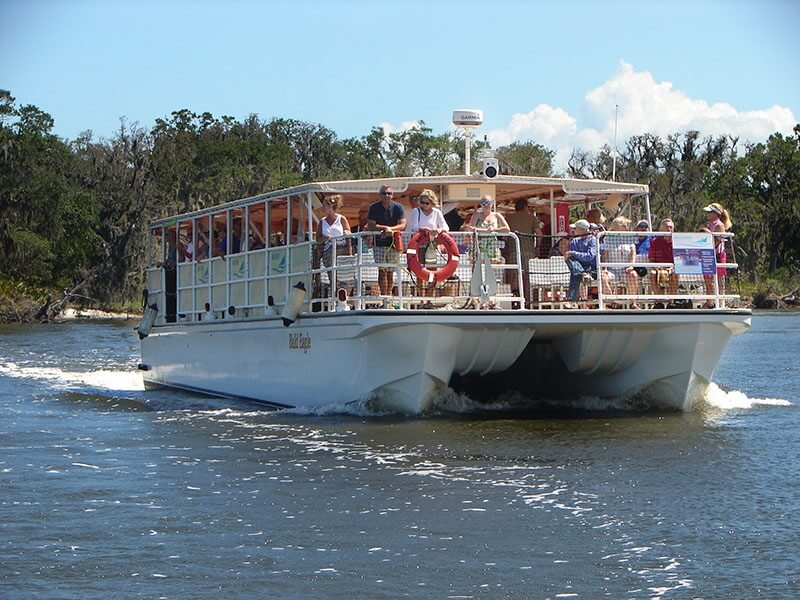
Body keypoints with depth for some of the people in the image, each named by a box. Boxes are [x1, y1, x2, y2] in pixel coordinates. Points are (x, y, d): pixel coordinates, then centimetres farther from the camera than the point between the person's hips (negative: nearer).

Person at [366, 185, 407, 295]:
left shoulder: (398, 207, 2)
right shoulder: (374, 207, 2)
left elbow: (402, 225, -7)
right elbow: (370, 226, -6)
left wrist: (390, 229, -21)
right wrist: (385, 228, -16)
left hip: (394, 242, 1)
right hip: (379, 243, -1)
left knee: (390, 272, 4)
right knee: (382, 270, -11)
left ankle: (389, 294, 14)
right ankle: (383, 295, -12)